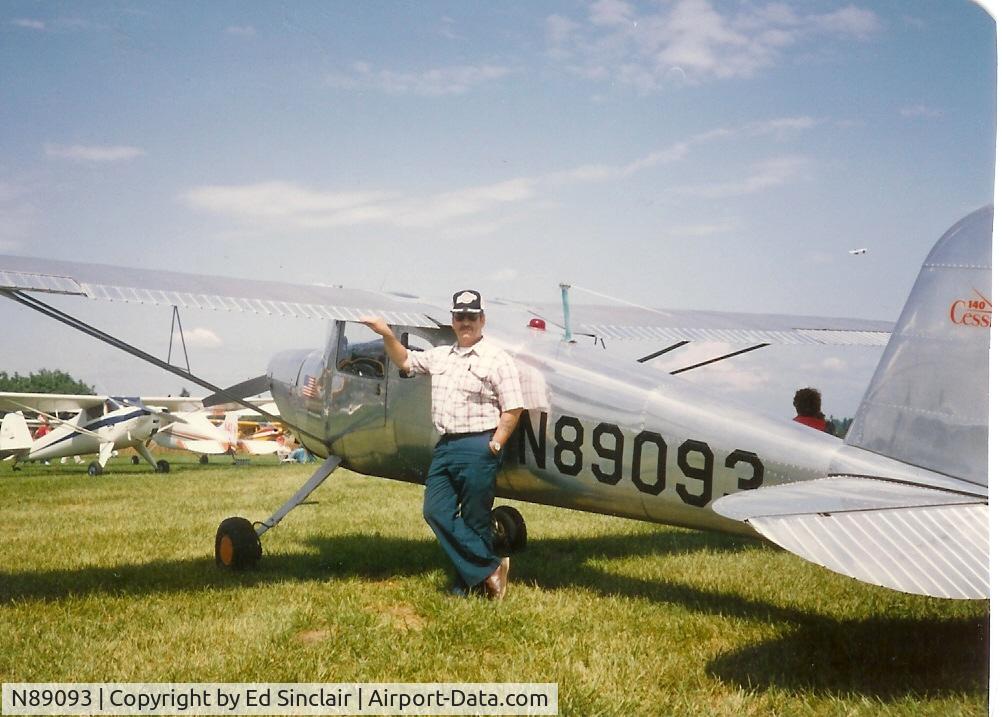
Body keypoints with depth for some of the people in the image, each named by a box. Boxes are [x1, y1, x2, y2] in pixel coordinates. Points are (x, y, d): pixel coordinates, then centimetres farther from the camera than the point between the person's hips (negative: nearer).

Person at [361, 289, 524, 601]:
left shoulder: (497, 360, -4)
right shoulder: (440, 356, 15)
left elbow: (512, 409, -7)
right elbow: (405, 362, 27)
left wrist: (494, 447, -12)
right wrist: (387, 334, 11)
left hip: (478, 448, -7)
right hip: (445, 446, 7)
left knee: (474, 520, 0)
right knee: (436, 511, -1)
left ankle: (468, 585, 13)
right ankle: (490, 567, 3)